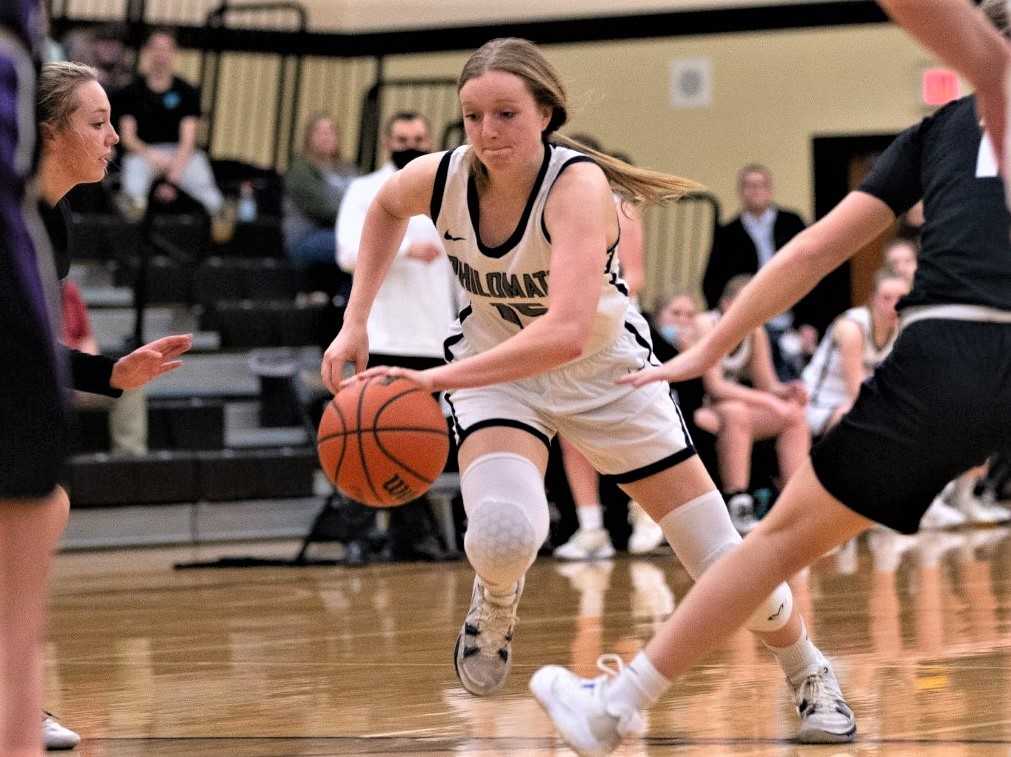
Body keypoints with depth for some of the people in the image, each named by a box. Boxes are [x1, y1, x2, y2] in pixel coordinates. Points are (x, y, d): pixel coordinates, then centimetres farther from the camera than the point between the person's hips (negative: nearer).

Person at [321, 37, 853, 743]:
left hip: (605, 369, -2)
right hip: (498, 367, 2)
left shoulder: (578, 184, -33)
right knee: (504, 533, -31)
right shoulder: (437, 179, -19)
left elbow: (566, 333, -47)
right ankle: (496, 601, 6)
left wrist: (436, 379, -53)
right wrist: (356, 322, -1)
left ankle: (809, 673, 30)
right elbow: (385, 207, 9)